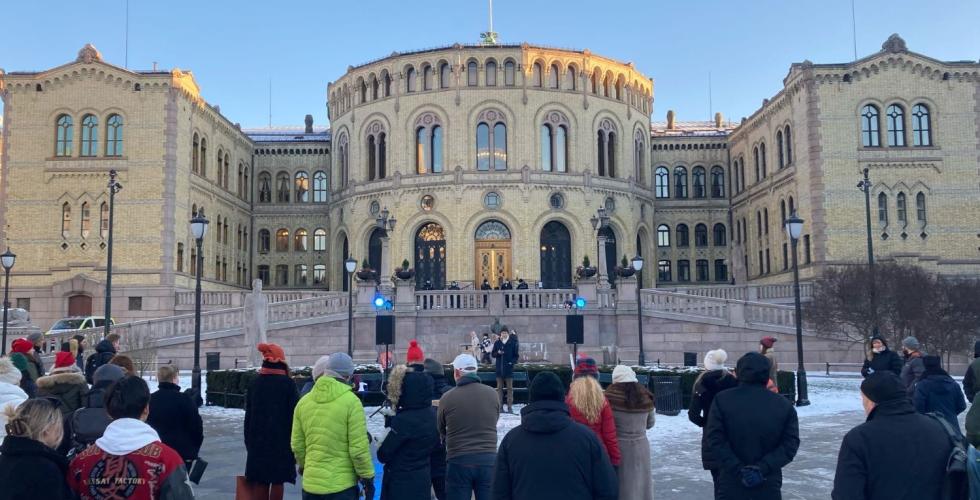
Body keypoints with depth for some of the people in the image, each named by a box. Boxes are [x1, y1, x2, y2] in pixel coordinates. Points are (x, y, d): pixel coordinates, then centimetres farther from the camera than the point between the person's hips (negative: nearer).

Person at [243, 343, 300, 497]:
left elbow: (248, 415, 11)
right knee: (277, 481, 2)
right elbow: (294, 414, -8)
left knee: (260, 481, 9)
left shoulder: (255, 383, 6)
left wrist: (249, 441, 17)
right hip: (281, 439, -4)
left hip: (258, 440, 4)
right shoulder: (288, 384, -8)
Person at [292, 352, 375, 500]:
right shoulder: (351, 401, -13)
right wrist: (367, 478, -2)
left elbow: (297, 444, 8)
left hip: (311, 483, 4)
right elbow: (359, 448, -14)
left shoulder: (304, 401, 2)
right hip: (342, 485, -4)